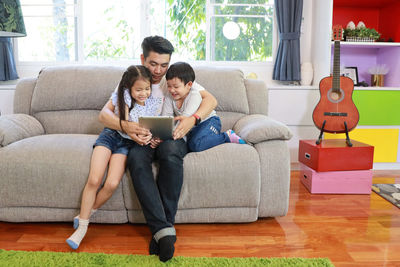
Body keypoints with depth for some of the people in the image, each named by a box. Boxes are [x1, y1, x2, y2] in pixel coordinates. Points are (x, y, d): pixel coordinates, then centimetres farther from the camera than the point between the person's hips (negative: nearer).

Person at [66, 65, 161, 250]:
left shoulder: (155, 103, -4)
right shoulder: (124, 95, -10)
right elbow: (123, 124, -16)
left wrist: (153, 139, -21)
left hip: (127, 143, 1)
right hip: (111, 135, -1)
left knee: (112, 184, -21)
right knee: (94, 180, -19)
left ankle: (84, 215, 3)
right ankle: (82, 226, -1)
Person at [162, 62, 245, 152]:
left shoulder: (194, 95, -23)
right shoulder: (169, 97, -4)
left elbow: (186, 118, -33)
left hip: (209, 122, -7)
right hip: (192, 127, 7)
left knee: (195, 145, -32)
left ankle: (227, 136, -14)